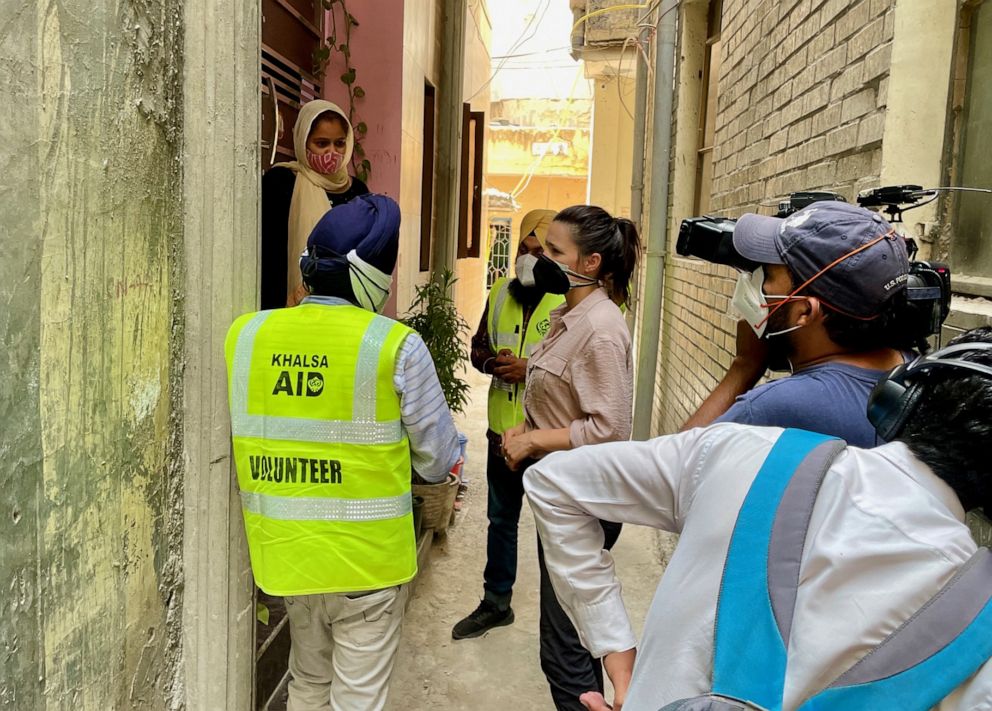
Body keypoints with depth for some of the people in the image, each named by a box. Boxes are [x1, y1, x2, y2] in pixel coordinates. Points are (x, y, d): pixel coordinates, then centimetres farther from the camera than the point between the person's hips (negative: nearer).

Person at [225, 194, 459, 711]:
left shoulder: (244, 335, -5)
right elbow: (438, 461, -8)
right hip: (366, 554, -4)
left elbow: (233, 439, 3)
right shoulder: (395, 347, -16)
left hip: (286, 548, 4)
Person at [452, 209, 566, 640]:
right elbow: (479, 346, 14)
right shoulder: (500, 291, 5)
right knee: (501, 520, 21)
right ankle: (496, 603, 40)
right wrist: (492, 362, -8)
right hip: (502, 431, 7)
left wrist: (532, 369, -23)